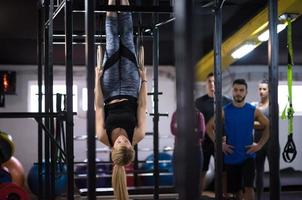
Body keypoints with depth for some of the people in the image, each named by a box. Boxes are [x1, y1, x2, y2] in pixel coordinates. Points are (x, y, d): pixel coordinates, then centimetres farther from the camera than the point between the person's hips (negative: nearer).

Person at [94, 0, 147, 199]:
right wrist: (144, 79, -12)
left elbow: (99, 106, -17)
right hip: (130, 92, 0)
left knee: (114, 46, 1)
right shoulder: (137, 136, -27)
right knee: (126, 43, 0)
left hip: (111, 94, 0)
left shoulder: (105, 137, -27)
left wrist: (97, 79, -11)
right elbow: (142, 106, -16)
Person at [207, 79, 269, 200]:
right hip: (231, 156, 1)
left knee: (248, 187, -15)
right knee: (236, 189, 11)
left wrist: (259, 145, -1)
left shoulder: (253, 111, -2)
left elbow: (268, 126, 8)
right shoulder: (224, 111, -4)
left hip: (248, 155, -1)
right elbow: (209, 127, 4)